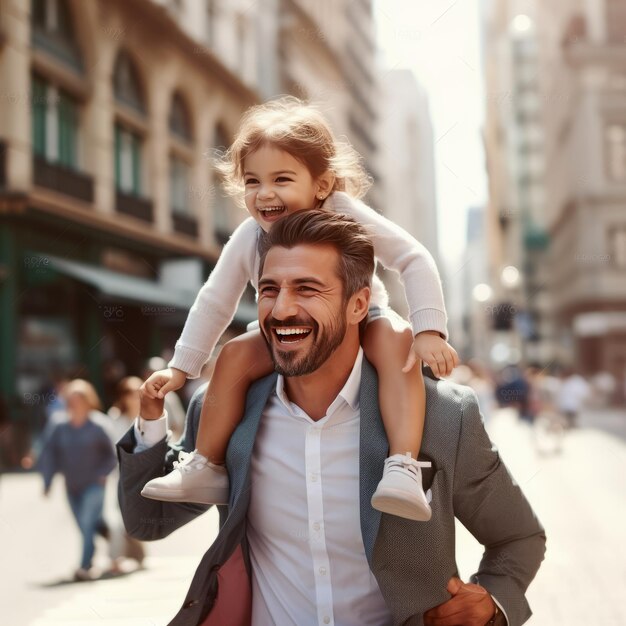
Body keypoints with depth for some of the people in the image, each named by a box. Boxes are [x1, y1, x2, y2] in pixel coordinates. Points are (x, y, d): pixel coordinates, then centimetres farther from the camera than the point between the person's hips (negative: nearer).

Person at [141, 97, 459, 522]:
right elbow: (215, 302, -6)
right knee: (235, 355, -17)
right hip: (292, 337, 4)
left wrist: (428, 331, -36)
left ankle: (404, 469, -43)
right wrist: (181, 368, -7)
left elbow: (414, 259, -27)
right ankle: (207, 468, -2)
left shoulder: (344, 214, -29)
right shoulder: (249, 239, -19)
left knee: (395, 339, -35)